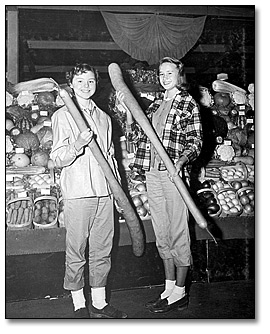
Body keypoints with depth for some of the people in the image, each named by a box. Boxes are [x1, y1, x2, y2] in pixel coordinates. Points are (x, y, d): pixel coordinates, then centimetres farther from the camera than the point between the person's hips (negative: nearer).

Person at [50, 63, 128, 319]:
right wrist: (77, 145, -26)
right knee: (76, 252, 1)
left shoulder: (104, 117, 17)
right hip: (77, 192, -5)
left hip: (104, 192, 5)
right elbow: (58, 159, -7)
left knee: (102, 250, 10)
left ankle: (99, 303, 21)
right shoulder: (62, 115, 0)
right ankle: (79, 305, 14)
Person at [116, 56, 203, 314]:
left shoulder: (188, 103, -1)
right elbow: (135, 136, 14)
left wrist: (181, 160, -24)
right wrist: (127, 110, 5)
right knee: (162, 235, 12)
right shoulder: (155, 105, 18)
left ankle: (180, 292, 10)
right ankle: (169, 287, 23)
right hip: (153, 175, 7)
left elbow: (196, 141, -6)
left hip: (174, 174, -7)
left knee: (178, 234, 0)